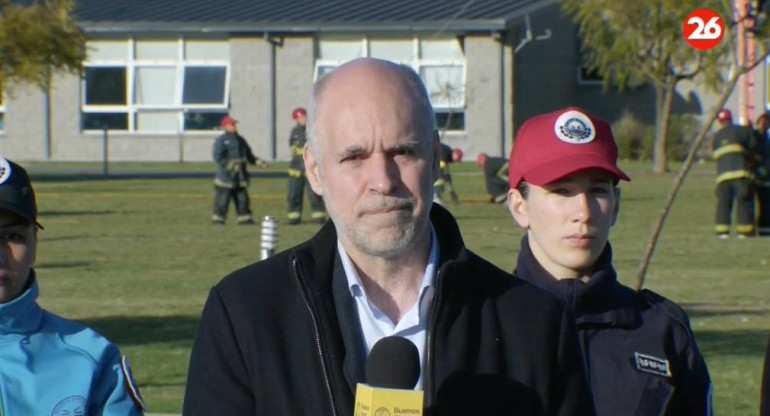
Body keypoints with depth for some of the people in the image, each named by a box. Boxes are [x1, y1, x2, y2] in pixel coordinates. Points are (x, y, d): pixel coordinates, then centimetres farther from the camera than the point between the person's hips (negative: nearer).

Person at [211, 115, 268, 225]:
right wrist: (230, 165, -23)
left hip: (240, 177, 7)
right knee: (222, 199, -6)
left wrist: (258, 162, 9)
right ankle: (218, 219, -1)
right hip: (225, 176, -7)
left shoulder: (240, 140, 16)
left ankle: (245, 218, 13)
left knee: (242, 199, 8)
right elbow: (217, 158, -15)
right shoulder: (221, 140, -7)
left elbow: (248, 155, 24)